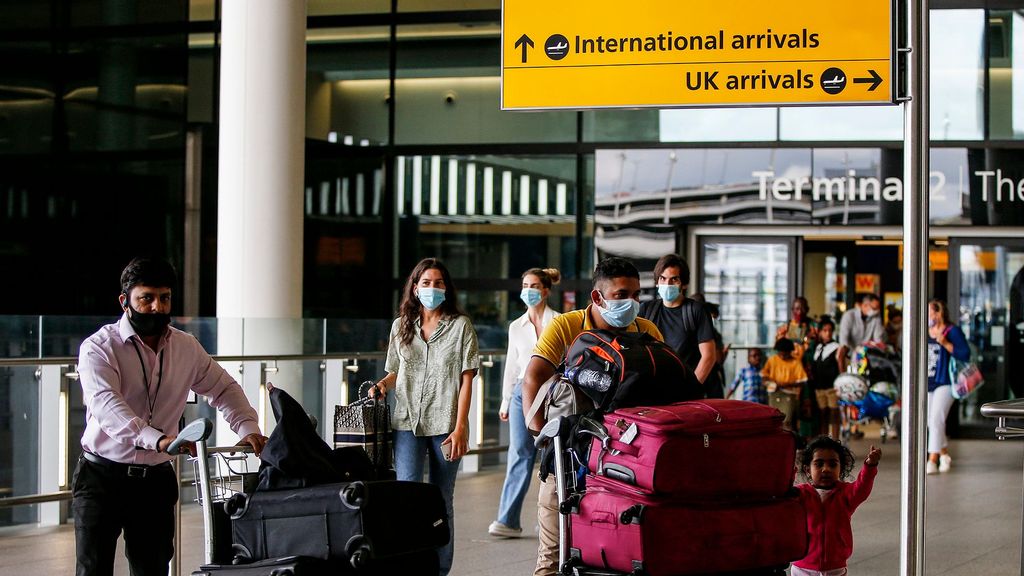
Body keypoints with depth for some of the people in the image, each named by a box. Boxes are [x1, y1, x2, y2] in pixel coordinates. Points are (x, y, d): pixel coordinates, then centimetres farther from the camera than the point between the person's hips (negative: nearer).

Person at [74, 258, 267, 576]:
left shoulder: (187, 347, 8)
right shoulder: (99, 348, -10)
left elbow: (223, 388, 18)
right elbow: (106, 404, -26)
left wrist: (248, 428, -2)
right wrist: (157, 439, -41)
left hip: (157, 479, 5)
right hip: (103, 477, -4)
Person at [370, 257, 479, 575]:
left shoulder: (460, 325, 3)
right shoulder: (401, 326, 12)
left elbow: (466, 379, -1)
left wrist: (460, 428, -9)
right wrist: (382, 384, -3)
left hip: (445, 425, -1)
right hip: (408, 422, 1)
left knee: (442, 500, 5)